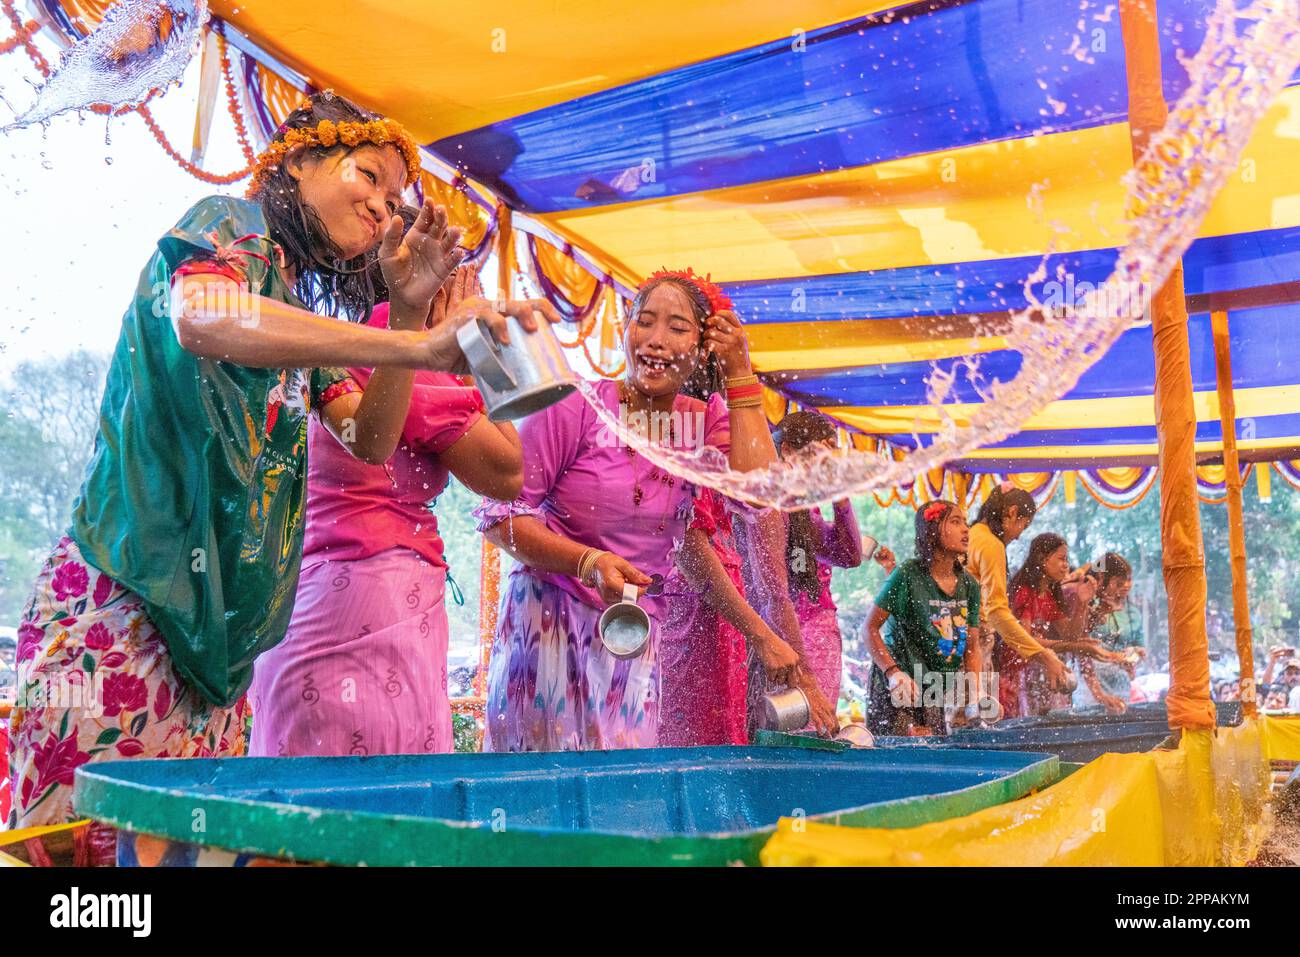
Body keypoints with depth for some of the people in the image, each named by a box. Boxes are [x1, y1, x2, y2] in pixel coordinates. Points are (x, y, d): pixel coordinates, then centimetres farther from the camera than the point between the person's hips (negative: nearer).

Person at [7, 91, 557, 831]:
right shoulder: (231, 224, -1)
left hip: (217, 627, 8)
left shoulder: (302, 313, 22)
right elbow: (202, 316, -26)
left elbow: (370, 441, 11)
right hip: (124, 602, -8)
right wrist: (420, 348, -35)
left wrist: (409, 308, 0)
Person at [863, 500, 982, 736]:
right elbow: (870, 628, -9)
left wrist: (974, 694, -1)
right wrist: (893, 672, -19)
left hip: (935, 693, 6)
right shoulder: (908, 575, -11)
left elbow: (972, 647, 12)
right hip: (897, 689, -6)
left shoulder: (969, 586, 6)